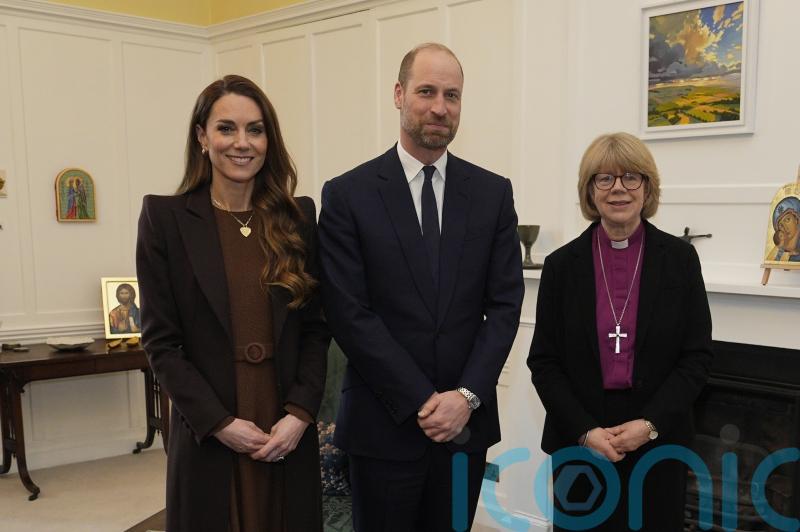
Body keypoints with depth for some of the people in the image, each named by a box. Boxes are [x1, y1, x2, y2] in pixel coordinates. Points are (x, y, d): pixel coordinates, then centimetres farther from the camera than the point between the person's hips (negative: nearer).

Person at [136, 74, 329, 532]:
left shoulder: (299, 216, 3)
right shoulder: (165, 217, -3)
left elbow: (316, 326, 3)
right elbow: (161, 340, -5)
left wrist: (301, 413, -8)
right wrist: (219, 422, -11)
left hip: (290, 438, 2)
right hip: (207, 439, -2)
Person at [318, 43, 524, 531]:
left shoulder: (493, 193, 3)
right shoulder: (348, 195, -6)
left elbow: (505, 304, 0)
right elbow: (350, 314, -10)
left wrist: (467, 395, -11)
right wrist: (422, 401, -13)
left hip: (468, 421, 3)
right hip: (383, 423, -2)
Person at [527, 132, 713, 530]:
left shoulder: (680, 259, -1)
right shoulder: (562, 264, -2)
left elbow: (697, 356, -1)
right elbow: (543, 362, -1)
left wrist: (651, 424, -13)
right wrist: (585, 430, -12)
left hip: (659, 444, 0)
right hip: (578, 444, 0)